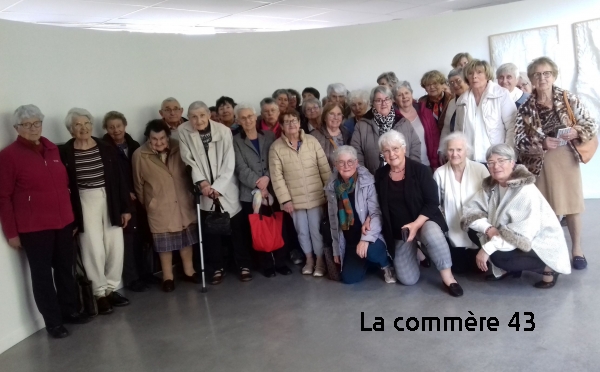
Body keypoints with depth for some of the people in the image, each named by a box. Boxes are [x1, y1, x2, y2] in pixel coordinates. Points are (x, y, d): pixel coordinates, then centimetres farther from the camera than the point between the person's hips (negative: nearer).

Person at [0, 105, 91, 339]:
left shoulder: (53, 150, 9)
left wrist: (71, 216, 14)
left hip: (63, 222, 5)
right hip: (33, 227, -5)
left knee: (65, 269, 15)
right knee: (42, 274, 6)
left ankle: (70, 310, 31)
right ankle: (53, 322, 18)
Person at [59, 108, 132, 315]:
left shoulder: (106, 148, 2)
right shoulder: (64, 153, -4)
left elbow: (120, 179, 4)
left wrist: (126, 207, 3)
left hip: (110, 202, 3)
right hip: (84, 204, -2)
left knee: (116, 247, 5)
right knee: (94, 250, 0)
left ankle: (112, 288, 22)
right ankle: (100, 293, 15)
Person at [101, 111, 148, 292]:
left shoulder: (134, 146, 11)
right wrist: (125, 194, -11)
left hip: (137, 198, 4)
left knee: (139, 236, 5)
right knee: (127, 238, -3)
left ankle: (141, 273, 17)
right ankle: (131, 278, 6)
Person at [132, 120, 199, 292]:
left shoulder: (179, 149, -5)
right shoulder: (140, 155, -11)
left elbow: (189, 171, 6)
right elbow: (139, 184, -2)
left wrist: (191, 194, 9)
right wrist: (146, 204, 5)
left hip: (184, 203, 3)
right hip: (159, 208, -2)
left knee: (186, 238, 14)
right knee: (164, 242, 7)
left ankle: (189, 271, 29)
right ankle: (167, 276, 22)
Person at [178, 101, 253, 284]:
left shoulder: (223, 130, -9)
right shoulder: (184, 133, -6)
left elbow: (229, 163, -10)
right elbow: (189, 161, -7)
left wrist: (218, 187, -16)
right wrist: (202, 182, -19)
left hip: (226, 189, -1)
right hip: (204, 190, 1)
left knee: (237, 228, 3)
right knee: (209, 231, 5)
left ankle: (243, 265, 17)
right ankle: (217, 268, 20)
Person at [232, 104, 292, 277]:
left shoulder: (269, 136, 9)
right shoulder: (236, 141, 2)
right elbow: (241, 168, -6)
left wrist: (267, 178, -12)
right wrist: (259, 185, -15)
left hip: (273, 190, 2)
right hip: (251, 194, -1)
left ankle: (280, 262, 18)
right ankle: (267, 264, 17)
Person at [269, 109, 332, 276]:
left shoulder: (312, 141, -3)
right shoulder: (276, 147, -5)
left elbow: (324, 168, 0)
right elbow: (276, 176, -6)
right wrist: (285, 199, -10)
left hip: (316, 196, 0)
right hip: (294, 199, 0)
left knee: (317, 229, 6)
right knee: (302, 231, 13)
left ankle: (320, 261, 25)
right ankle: (309, 259, 33)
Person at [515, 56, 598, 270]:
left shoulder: (568, 99, -2)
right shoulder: (525, 108, -1)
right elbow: (519, 140, -5)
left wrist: (576, 132, -19)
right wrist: (541, 143, -20)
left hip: (566, 158, 0)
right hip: (540, 163, 0)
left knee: (572, 204, 5)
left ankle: (577, 249, 19)